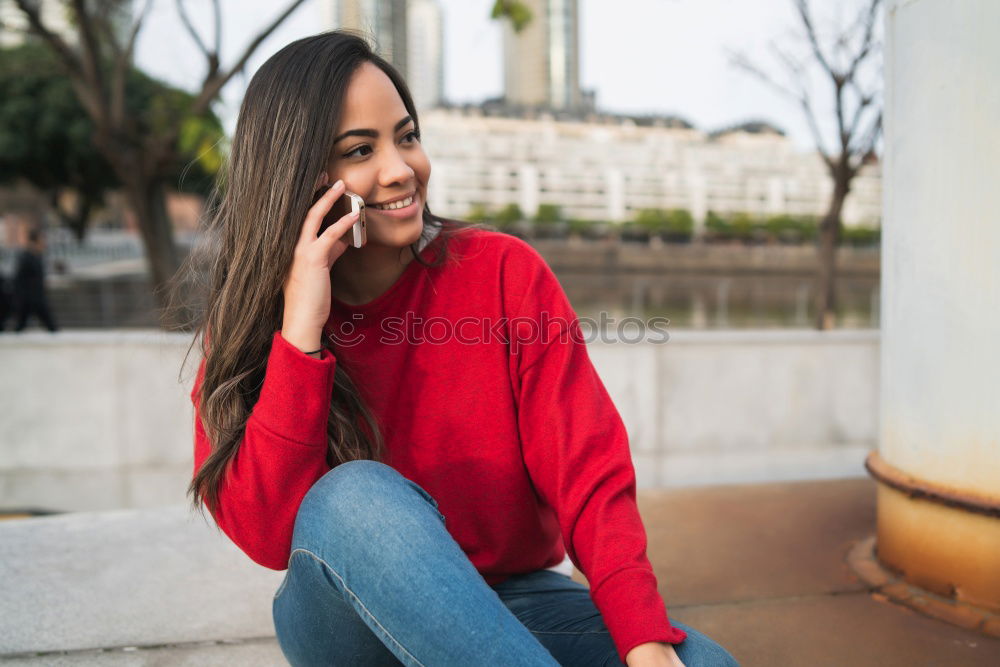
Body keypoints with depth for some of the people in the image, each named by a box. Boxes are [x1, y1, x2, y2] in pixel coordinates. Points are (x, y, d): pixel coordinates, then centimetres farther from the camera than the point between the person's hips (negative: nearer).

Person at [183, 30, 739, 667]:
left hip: (510, 606, 1)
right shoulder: (246, 320, -6)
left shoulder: (504, 272, -8)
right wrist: (301, 329, -25)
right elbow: (266, 536, -17)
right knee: (355, 494, -34)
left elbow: (589, 472, -13)